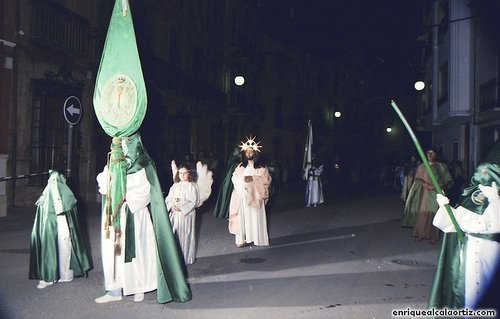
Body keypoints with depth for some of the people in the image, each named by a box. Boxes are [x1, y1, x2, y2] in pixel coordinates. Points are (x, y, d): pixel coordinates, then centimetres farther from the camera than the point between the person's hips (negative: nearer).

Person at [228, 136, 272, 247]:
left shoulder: (261, 167, 1)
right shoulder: (240, 166, 11)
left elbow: (266, 179, -6)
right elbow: (234, 178, 6)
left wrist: (253, 179, -18)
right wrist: (243, 179, -13)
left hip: (255, 196, -3)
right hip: (242, 196, 3)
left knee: (255, 217, -2)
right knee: (242, 216, 1)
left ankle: (258, 239, 7)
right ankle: (242, 239, 6)